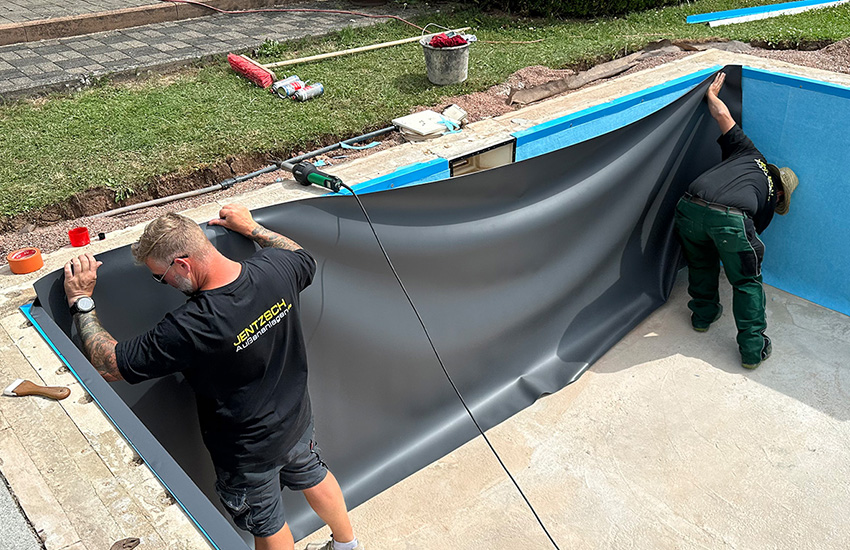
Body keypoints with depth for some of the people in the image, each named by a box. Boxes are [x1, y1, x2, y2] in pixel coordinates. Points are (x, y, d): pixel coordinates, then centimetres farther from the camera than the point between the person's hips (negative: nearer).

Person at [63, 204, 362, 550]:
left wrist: (81, 301, -14)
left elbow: (109, 365, -24)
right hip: (297, 420, 6)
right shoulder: (275, 268, -21)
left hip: (249, 453, -6)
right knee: (313, 476, 32)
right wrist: (251, 228, 12)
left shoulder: (190, 327, -37)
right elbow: (305, 259, 6)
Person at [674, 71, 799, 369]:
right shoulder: (770, 197, 29)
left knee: (701, 264, 30)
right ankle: (753, 349, 21)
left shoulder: (748, 154, 33)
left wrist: (711, 93, 48)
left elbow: (723, 115, 30)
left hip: (690, 207, 2)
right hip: (731, 218, -2)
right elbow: (752, 230, 33)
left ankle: (703, 314, 48)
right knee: (747, 282, 19)